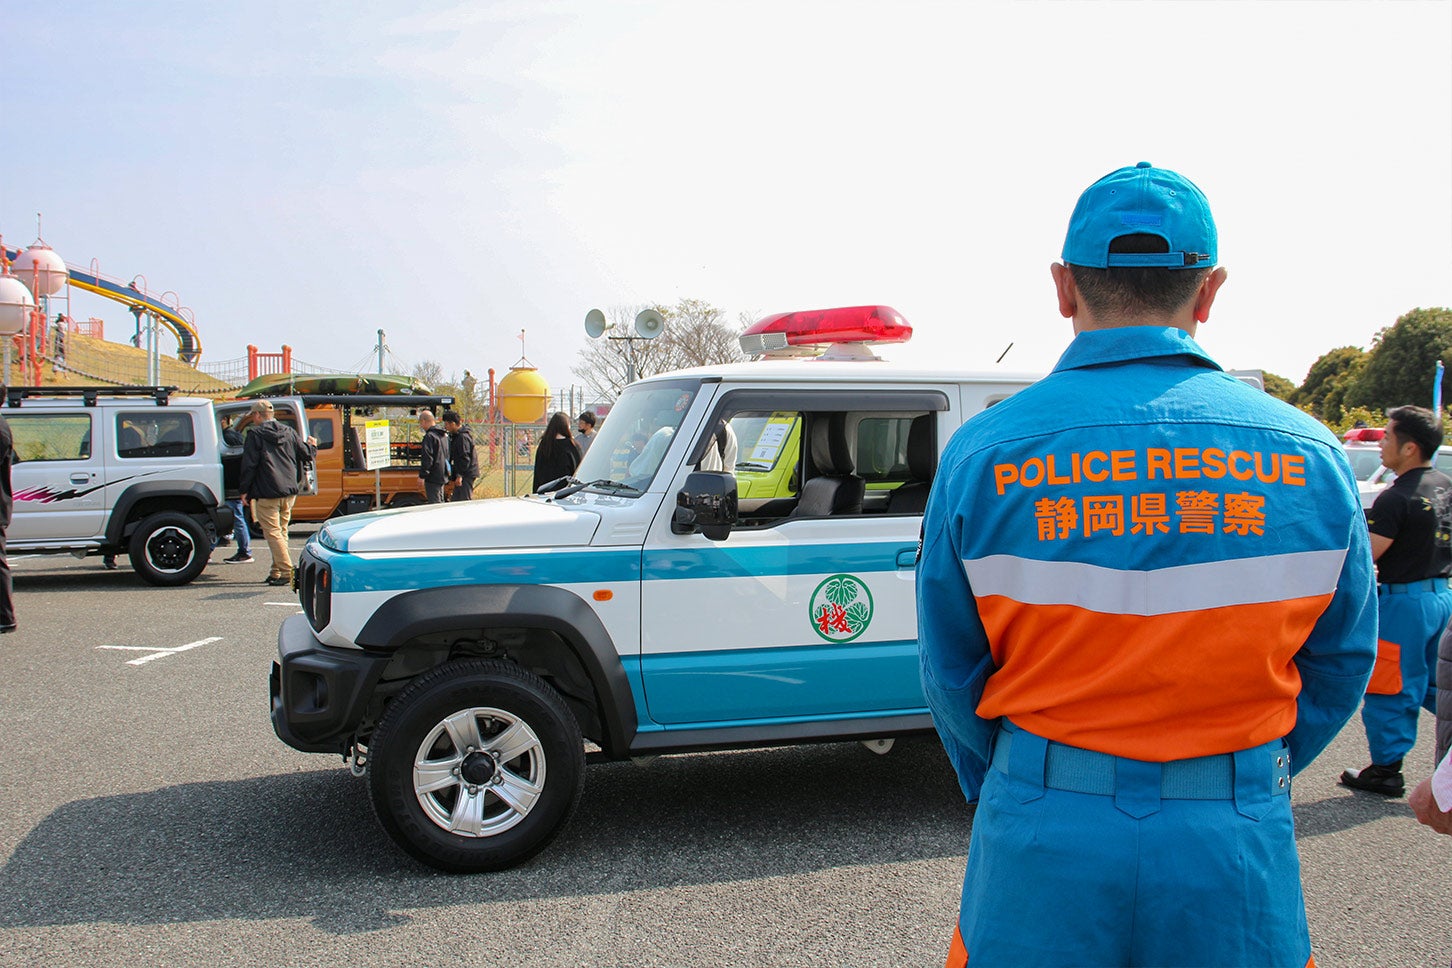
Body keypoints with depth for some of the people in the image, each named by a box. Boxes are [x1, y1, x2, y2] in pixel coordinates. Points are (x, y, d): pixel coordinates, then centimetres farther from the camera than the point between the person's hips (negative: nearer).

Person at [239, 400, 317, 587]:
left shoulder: (256, 435, -6)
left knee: (273, 532, -4)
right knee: (281, 531, 14)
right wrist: (313, 447, 36)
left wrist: (244, 490, -1)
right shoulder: (288, 432, 9)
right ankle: (276, 571, 17)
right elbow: (306, 455, 13)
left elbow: (249, 465, -8)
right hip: (289, 491, 6)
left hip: (267, 493, -6)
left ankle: (286, 571, -12)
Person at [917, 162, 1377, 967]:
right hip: (1238, 853, 2)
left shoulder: (984, 453, -8)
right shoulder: (1309, 456, -3)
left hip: (1045, 843, -1)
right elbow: (1340, 665, 6)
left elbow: (951, 671, -1)